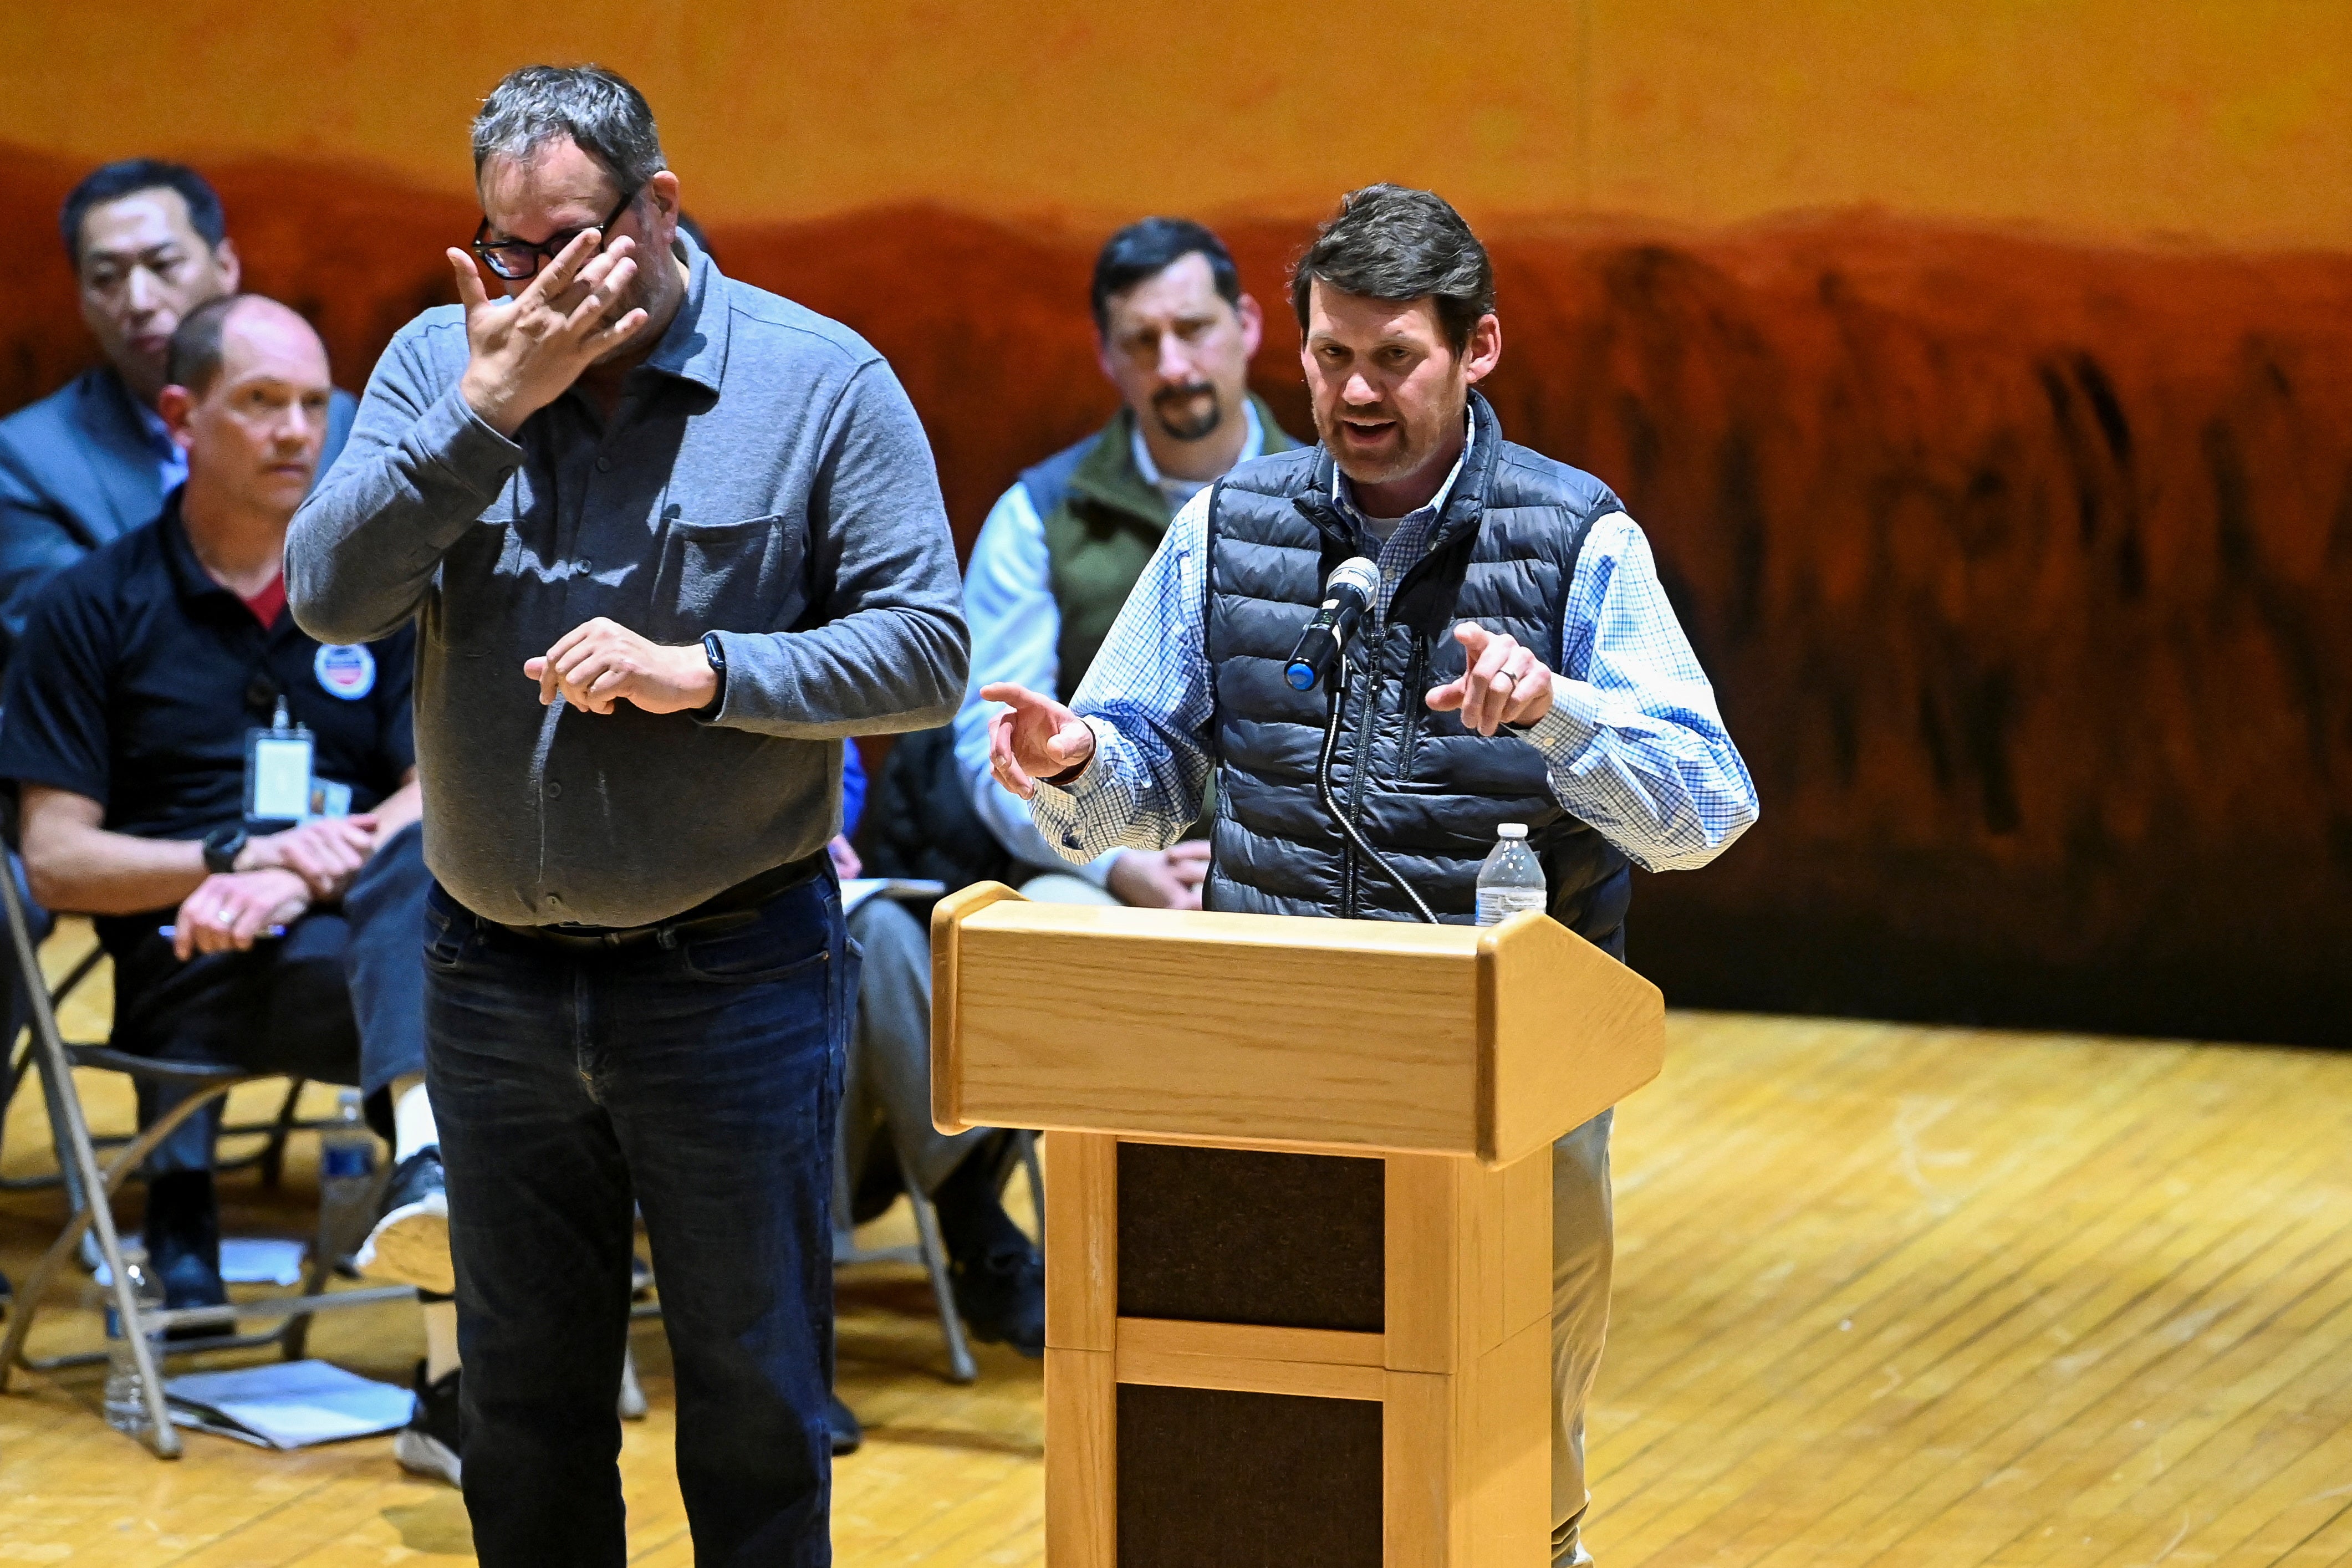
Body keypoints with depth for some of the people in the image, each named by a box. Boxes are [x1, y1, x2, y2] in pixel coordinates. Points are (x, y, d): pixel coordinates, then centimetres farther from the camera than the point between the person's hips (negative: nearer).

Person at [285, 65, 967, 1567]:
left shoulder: (823, 383, -7)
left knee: (756, 1407, 5)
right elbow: (329, 597, -11)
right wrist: (490, 408, -19)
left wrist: (703, 672, -22)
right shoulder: (440, 363, 1)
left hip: (732, 976, -3)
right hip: (493, 976, 3)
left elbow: (929, 651, -10)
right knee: (524, 1402, 14)